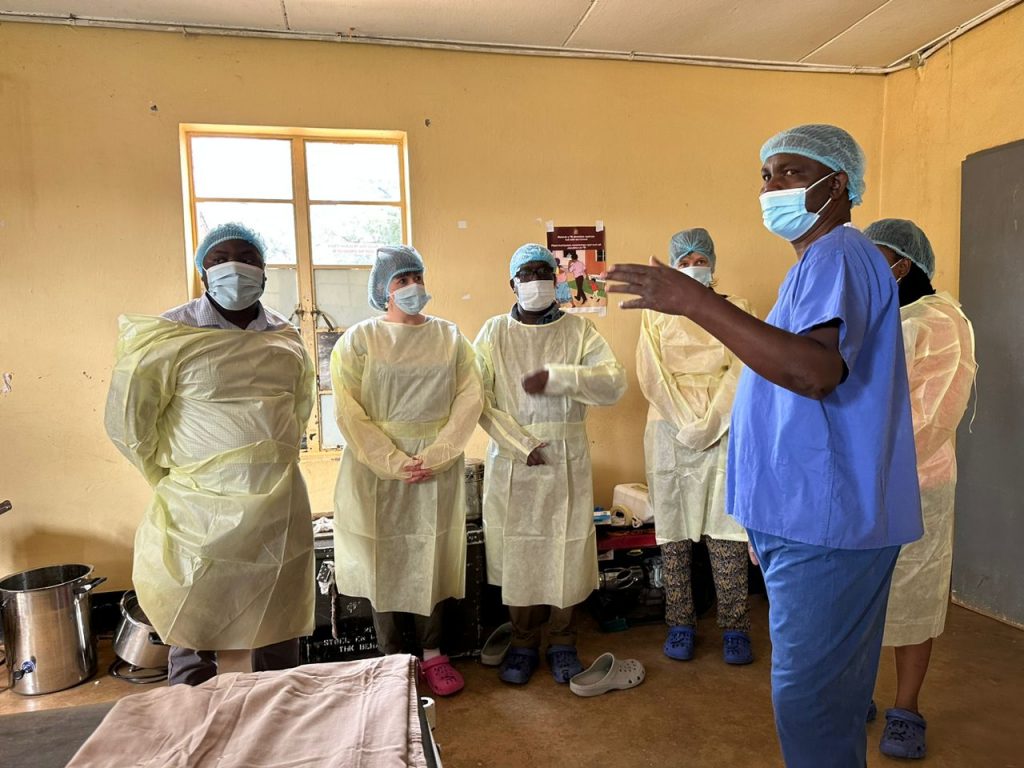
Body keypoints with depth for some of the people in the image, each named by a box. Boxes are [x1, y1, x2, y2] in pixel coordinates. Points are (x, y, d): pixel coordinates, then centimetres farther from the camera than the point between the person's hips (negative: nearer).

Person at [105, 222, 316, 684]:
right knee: (193, 637, 7)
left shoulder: (286, 339, 6)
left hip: (279, 510, 4)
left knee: (278, 634, 15)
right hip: (201, 513, -4)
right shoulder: (170, 337, -8)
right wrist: (174, 479, 2)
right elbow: (126, 420, -4)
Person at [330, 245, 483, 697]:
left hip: (438, 470, 2)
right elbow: (349, 413, -8)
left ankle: (432, 654, 25)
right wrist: (396, 463, -16)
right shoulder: (358, 340, -2)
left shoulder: (449, 337, 5)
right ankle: (390, 658, 23)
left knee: (431, 559, 9)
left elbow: (469, 399, -2)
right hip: (378, 470, -1)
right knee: (384, 561, 6)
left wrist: (435, 456, -13)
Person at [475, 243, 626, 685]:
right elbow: (478, 399, -5)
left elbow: (614, 383, -9)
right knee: (515, 552, 6)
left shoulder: (578, 329, 3)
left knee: (567, 551, 5)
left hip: (567, 459, 0)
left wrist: (554, 377, -21)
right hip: (511, 459, 0)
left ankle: (563, 644, 25)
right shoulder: (494, 332, 3)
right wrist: (523, 444, -14)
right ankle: (523, 644, 25)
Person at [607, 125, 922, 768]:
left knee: (809, 701, 0)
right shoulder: (821, 262, 19)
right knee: (829, 698, 22)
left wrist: (695, 301, -32)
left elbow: (815, 370, -32)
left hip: (826, 524, -10)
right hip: (807, 518, 10)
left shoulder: (839, 256, -14)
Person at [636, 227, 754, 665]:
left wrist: (708, 423, -12)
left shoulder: (736, 310, 9)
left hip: (724, 428, 0)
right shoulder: (656, 314, 9)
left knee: (727, 531, -3)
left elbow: (743, 371, -1)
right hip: (669, 429, 1)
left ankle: (734, 628, 9)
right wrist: (685, 424, -10)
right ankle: (680, 625, 12)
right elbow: (651, 375, 0)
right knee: (673, 532, 2)